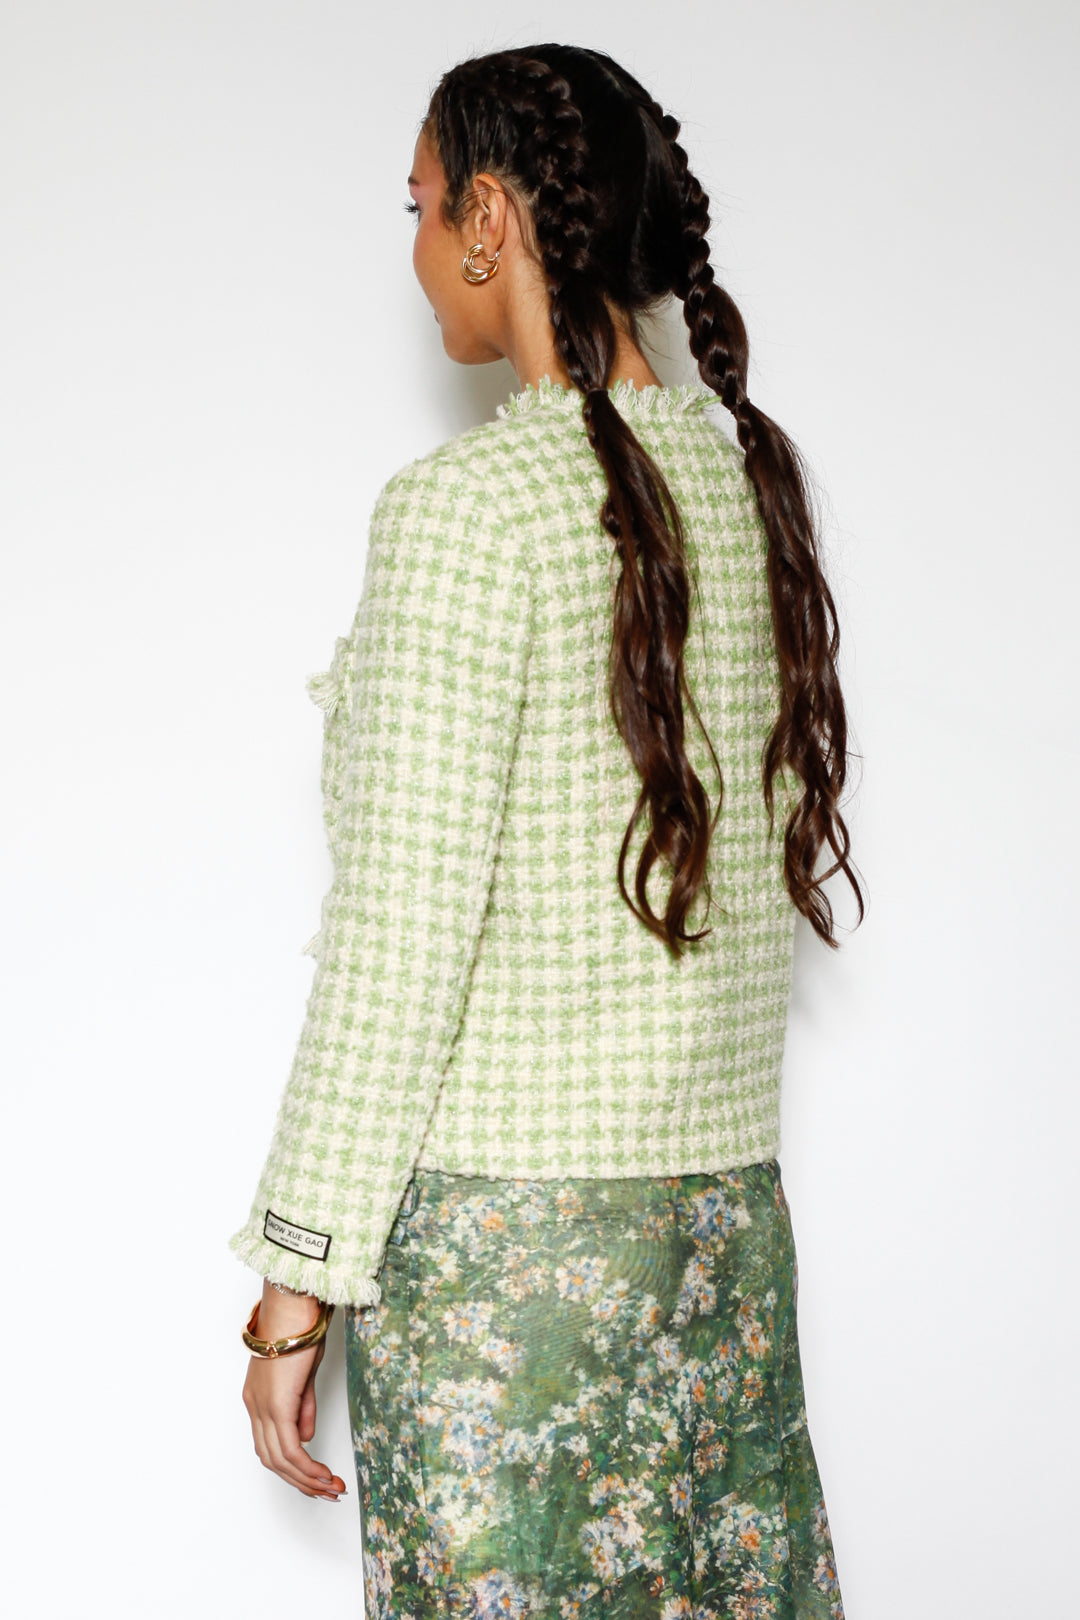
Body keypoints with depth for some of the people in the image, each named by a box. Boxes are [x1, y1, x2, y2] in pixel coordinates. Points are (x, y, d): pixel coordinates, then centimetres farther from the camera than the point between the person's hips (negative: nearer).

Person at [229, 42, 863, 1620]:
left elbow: (403, 930, -17)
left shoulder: (466, 504, -15)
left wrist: (296, 1285, -11)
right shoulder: (753, 477, 7)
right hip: (728, 1194, 7)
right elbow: (775, 865, 11)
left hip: (504, 1208, -7)